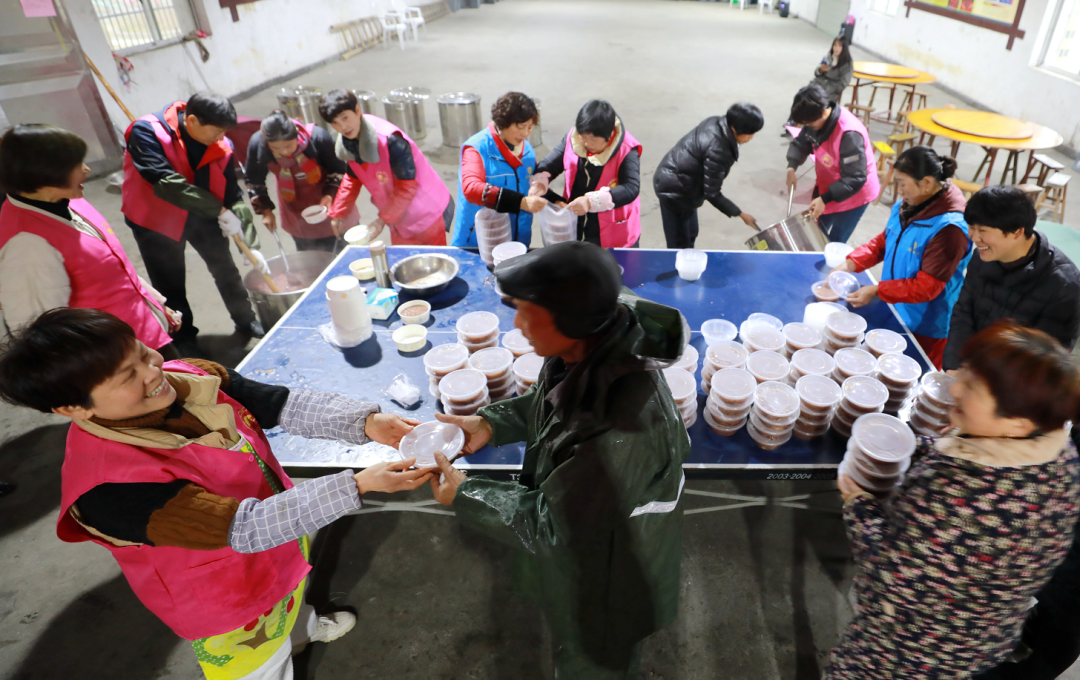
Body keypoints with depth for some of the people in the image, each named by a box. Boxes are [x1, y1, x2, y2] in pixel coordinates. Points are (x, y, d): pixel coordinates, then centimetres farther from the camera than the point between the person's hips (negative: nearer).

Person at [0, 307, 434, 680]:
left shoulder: (189, 378, -20)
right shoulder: (108, 487, -37)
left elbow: (287, 405, -20)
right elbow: (246, 528, -39)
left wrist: (367, 423, -36)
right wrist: (358, 485, -43)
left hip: (281, 538, 7)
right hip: (228, 599, -6)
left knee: (293, 587, 37)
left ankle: (304, 628, 70)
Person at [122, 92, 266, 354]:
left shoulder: (221, 147, -13)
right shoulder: (146, 132, -24)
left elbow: (233, 197, -9)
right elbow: (165, 182, -35)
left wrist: (251, 244, -14)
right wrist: (219, 210, -37)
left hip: (203, 216, 3)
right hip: (157, 219, -3)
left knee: (226, 269, 12)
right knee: (170, 286, 6)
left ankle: (246, 322, 33)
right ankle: (183, 337, 26)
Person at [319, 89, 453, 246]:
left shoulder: (390, 140, -29)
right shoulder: (348, 143, -4)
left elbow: (408, 186, -24)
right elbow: (353, 177, 13)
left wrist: (382, 220, -20)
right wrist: (337, 213, 9)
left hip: (428, 214, -7)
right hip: (400, 219, 7)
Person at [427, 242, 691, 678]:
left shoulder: (620, 429, -44)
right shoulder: (593, 350, -19)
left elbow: (550, 523, -29)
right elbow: (547, 403, 3)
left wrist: (463, 495, -19)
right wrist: (491, 422, -12)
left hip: (605, 573, -7)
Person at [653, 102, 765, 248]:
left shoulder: (716, 122, -7)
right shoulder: (717, 151, -32)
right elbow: (712, 194, -24)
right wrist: (740, 214, -16)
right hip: (674, 191, -10)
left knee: (691, 235, 21)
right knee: (680, 244, 2)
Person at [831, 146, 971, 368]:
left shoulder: (949, 228, -27)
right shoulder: (906, 206, -4)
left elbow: (927, 287, -26)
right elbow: (883, 241, 8)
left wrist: (876, 291, -26)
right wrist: (851, 263, -7)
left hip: (925, 328, -7)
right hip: (893, 312, 7)